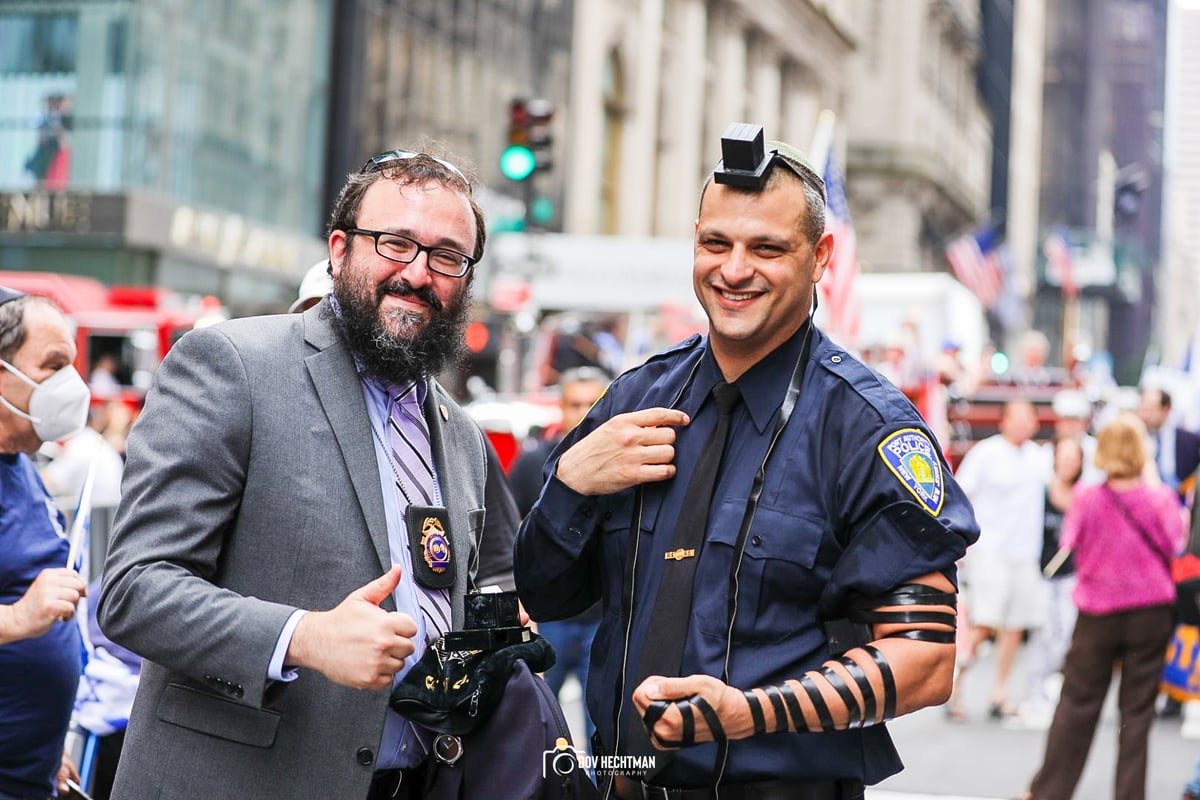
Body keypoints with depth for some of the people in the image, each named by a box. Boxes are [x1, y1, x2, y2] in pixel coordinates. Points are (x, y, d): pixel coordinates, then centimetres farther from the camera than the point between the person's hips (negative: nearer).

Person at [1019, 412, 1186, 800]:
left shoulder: (1087, 498, -11)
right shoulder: (1161, 498, -11)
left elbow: (1071, 542, 2)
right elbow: (1174, 547, -1)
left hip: (1098, 612, 0)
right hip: (1151, 610, 0)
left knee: (1077, 703, 10)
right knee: (1137, 709, 8)